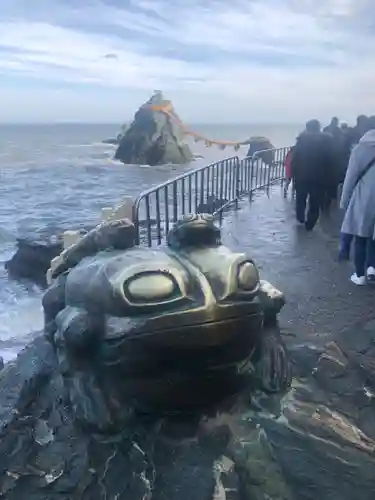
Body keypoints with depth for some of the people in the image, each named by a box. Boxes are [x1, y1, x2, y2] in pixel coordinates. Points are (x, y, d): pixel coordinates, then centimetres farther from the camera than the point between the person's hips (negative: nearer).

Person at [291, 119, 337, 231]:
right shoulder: (327, 139, -1)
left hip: (302, 175, 0)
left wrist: (293, 173, -1)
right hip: (320, 177, 0)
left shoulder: (302, 138, -3)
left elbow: (295, 157, -6)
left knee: (301, 198, 20)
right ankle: (309, 224, 9)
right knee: (315, 202, 8)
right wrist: (329, 177, 3)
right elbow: (331, 160, -2)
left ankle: (300, 218, 34)